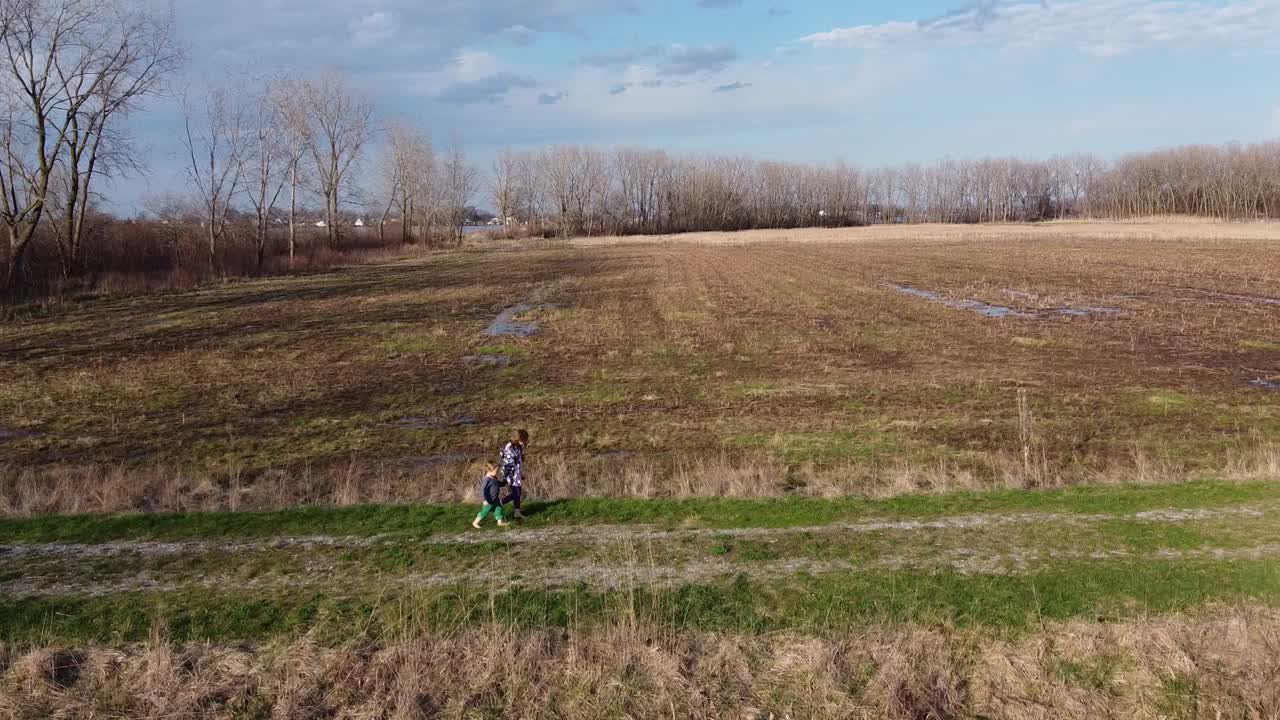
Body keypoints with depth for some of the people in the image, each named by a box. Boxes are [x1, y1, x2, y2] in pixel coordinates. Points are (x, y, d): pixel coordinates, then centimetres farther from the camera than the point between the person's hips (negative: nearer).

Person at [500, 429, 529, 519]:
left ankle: (517, 513, 24)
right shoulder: (509, 449, -24)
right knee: (514, 494, -3)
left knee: (518, 493, 14)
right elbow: (506, 465, -23)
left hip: (517, 475, 9)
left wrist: (522, 475, 22)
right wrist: (507, 480, -23)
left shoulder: (519, 447, 4)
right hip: (512, 475, -9)